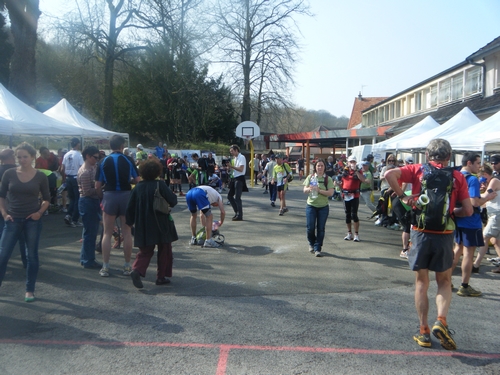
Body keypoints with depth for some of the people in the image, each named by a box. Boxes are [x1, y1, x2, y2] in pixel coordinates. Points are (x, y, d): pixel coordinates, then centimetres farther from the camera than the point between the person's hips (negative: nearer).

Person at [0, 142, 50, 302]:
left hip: (33, 220, -1)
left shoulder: (40, 176, -3)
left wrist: (40, 212, -8)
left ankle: (30, 290, 18)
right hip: (13, 219, 1)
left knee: (32, 255, 6)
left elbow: (46, 199, 6)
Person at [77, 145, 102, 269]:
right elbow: (87, 191, -21)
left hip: (94, 202, 10)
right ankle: (88, 261, 7)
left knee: (91, 231, 16)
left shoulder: (93, 168, 12)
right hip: (88, 203, -10)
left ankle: (85, 258, 26)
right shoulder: (85, 172, -17)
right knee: (90, 232, -2)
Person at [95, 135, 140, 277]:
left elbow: (98, 186, -2)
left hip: (109, 196, 0)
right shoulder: (128, 160, -2)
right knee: (127, 233, 8)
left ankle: (105, 267, 10)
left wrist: (101, 194, 18)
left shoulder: (103, 162, -1)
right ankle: (127, 266, 14)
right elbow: (137, 180, -3)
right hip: (126, 196, 0)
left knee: (107, 233, 8)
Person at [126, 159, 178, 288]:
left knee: (145, 251, 11)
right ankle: (161, 277, 15)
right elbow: (172, 201, -9)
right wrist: (173, 195, 12)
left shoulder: (138, 187, 2)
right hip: (161, 225, -3)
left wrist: (130, 222, 18)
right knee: (164, 251, 12)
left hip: (143, 226, 4)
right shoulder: (160, 185, -10)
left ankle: (137, 270, -13)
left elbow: (130, 207, 5)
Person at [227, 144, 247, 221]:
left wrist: (232, 166, -21)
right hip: (234, 178, 9)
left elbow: (241, 169, -20)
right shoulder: (234, 158, 15)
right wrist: (229, 167, -1)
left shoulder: (241, 157, -10)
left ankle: (239, 216, -1)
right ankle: (237, 212, 20)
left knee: (237, 198, -8)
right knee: (230, 195, 11)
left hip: (239, 179, -9)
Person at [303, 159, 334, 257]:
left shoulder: (328, 179, 0)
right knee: (310, 227, -1)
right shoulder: (310, 177, 4)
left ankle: (317, 249, 10)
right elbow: (304, 190, 2)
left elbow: (330, 193, -9)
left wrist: (319, 190, -21)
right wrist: (309, 189, -20)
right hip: (311, 206, 1)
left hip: (323, 207, 0)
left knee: (321, 228, 0)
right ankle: (311, 243, 27)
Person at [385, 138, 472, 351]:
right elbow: (468, 211, 1)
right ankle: (441, 320, -5)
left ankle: (424, 331, 15)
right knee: (444, 282, 17)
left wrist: (402, 196, -5)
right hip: (444, 235, 0)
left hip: (420, 232, 0)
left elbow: (389, 174, -13)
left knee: (421, 282, 13)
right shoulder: (457, 177, 2)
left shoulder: (418, 170, 2)